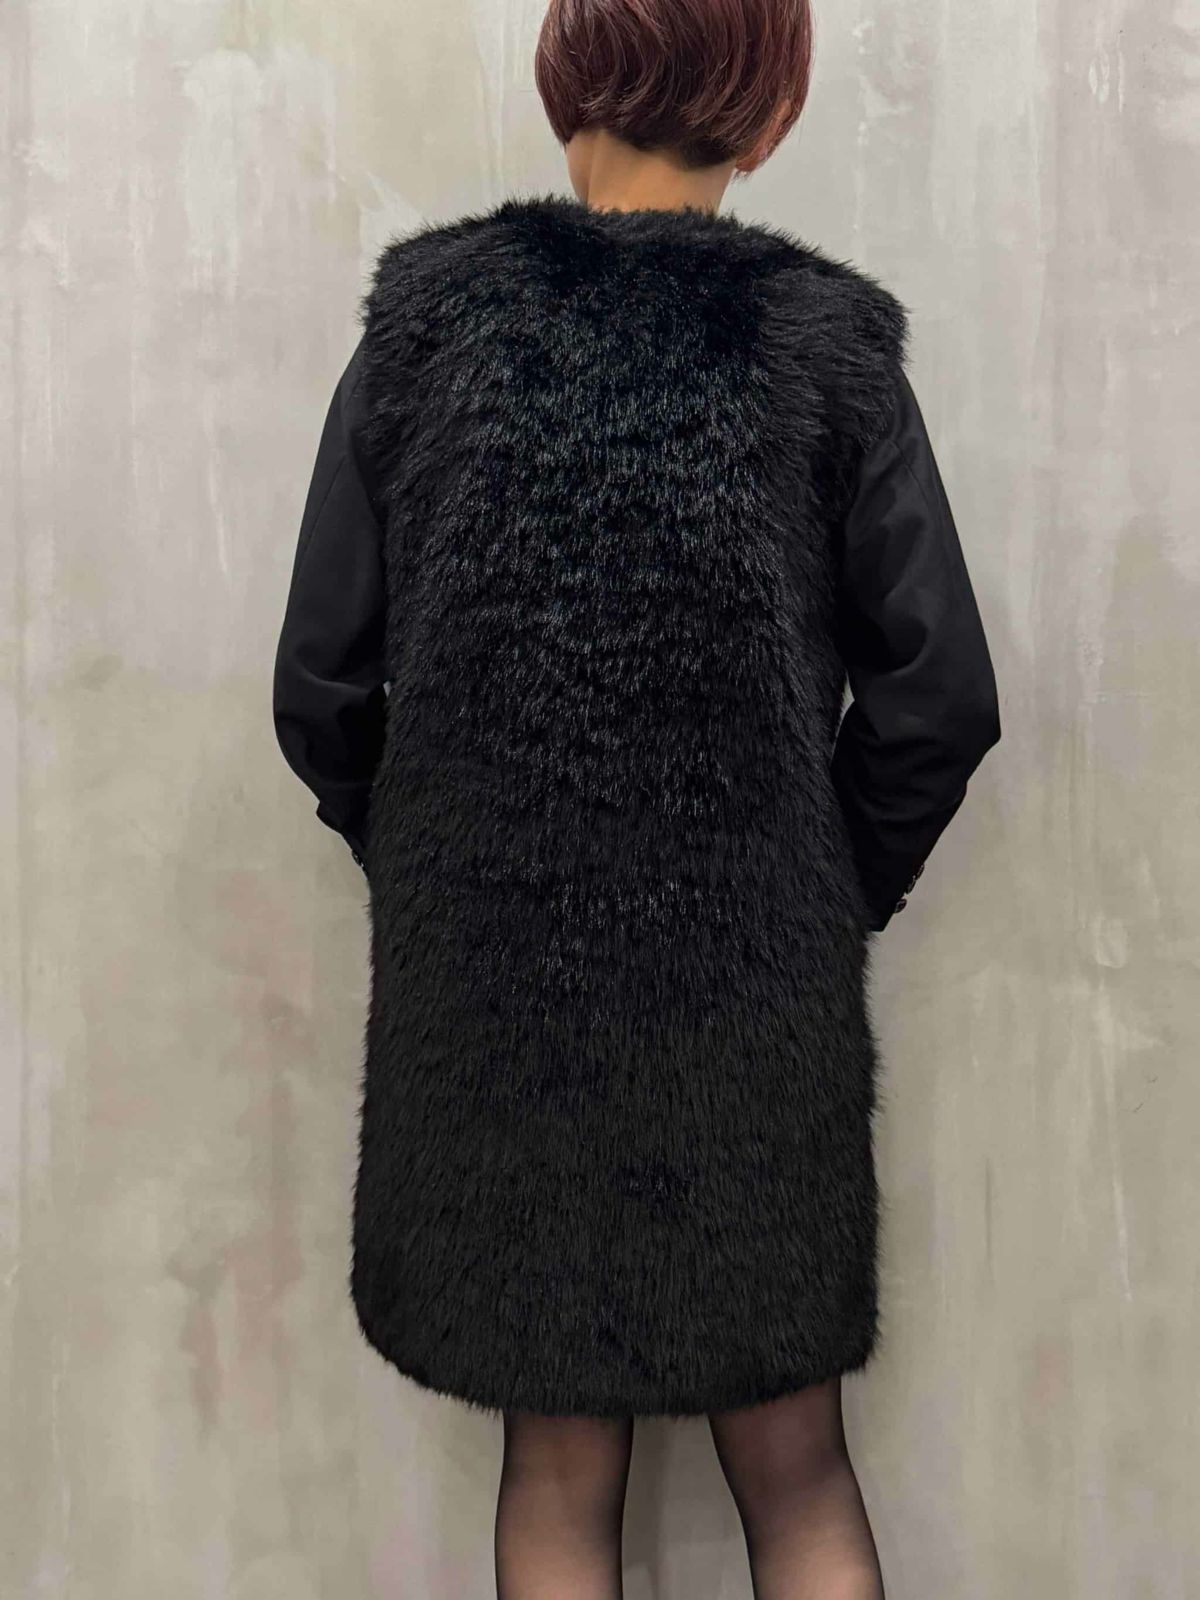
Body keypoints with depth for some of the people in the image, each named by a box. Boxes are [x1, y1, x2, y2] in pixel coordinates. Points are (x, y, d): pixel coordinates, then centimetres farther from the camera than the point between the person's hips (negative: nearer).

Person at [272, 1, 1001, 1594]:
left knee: (560, 1469, 17)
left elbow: (321, 689, -4)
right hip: (763, 998, 0)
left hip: (490, 985, 1)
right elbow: (941, 698, -6)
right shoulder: (826, 341, -4)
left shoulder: (425, 320, -3)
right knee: (795, 1463, 17)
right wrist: (833, 898, 9)